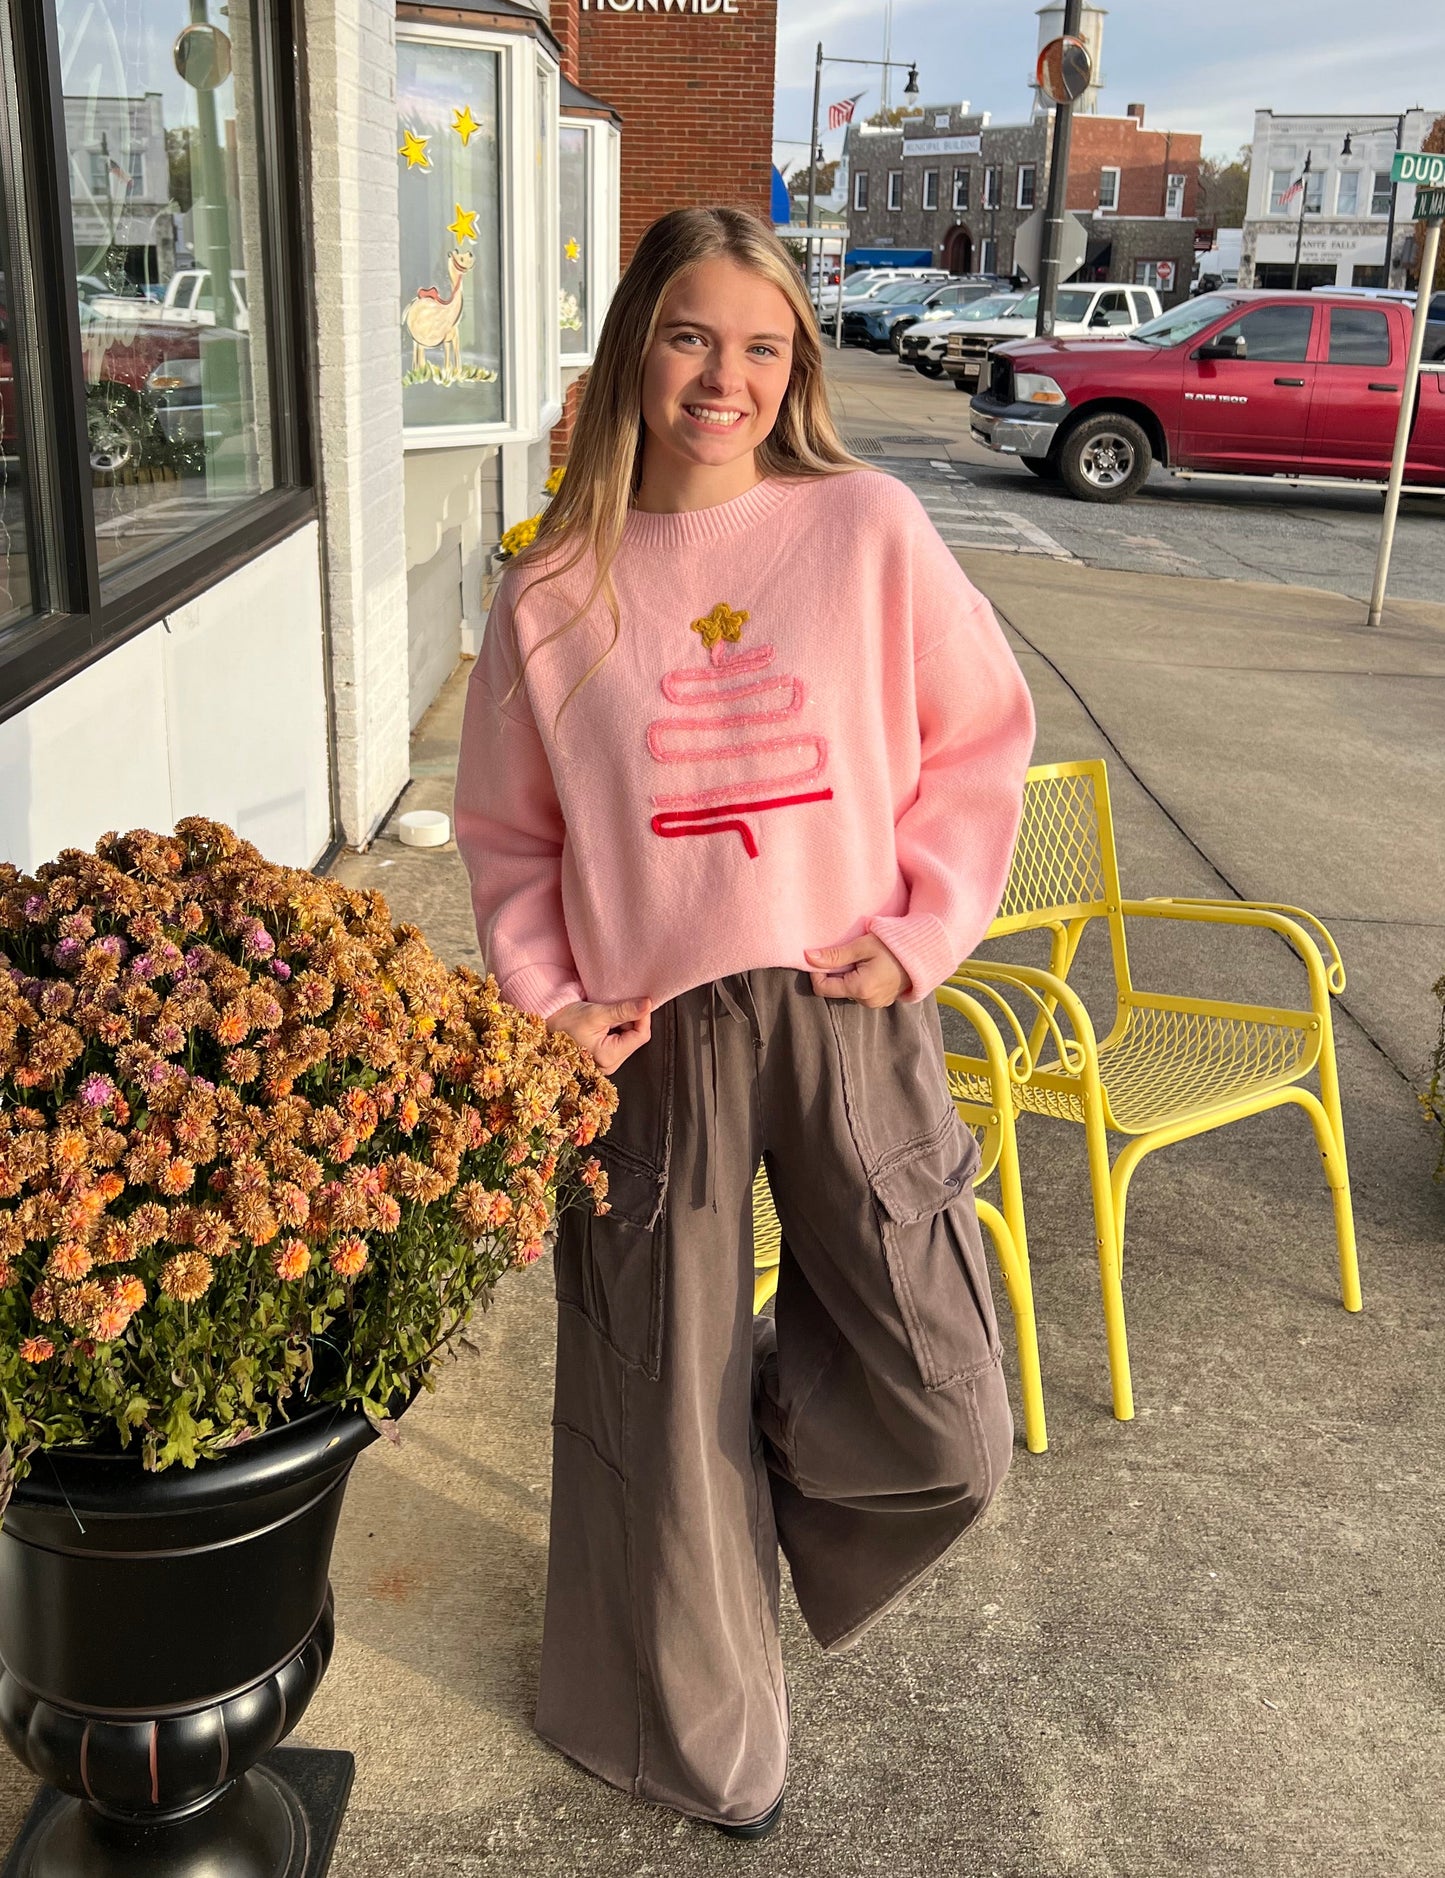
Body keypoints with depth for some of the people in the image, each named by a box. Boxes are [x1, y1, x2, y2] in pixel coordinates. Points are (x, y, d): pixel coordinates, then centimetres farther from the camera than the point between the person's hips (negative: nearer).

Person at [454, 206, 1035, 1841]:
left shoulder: (869, 527, -2)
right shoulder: (556, 583, 0)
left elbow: (978, 739, 4)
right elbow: (507, 833, 7)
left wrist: (922, 931, -4)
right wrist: (548, 1005, -3)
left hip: (851, 1010, 0)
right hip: (652, 1040, 0)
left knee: (942, 1429, 0)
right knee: (667, 1406, 13)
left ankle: (788, 1399, 37)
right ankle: (692, 1734, 40)